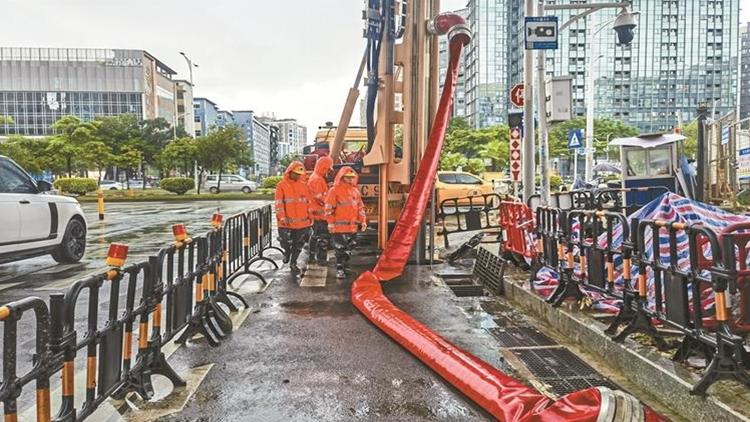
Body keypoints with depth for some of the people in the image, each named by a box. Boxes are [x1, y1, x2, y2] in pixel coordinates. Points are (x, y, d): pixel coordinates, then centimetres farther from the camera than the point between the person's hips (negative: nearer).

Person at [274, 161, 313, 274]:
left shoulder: (304, 185, 8)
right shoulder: (282, 185, -4)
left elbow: (309, 202, 14)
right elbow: (279, 203, -8)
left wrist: (310, 217, 12)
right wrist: (282, 217, -16)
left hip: (303, 221, 4)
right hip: (287, 222, -3)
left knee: (298, 245, 9)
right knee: (286, 243, 0)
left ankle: (293, 263, 25)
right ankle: (287, 251, 34)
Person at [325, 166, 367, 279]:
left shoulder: (355, 191, 11)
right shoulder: (334, 190, -7)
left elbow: (360, 207, 15)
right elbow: (329, 207, -9)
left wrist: (363, 221, 9)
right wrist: (330, 222, -13)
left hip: (352, 226, 6)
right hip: (339, 226, -6)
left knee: (349, 249, 14)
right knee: (340, 249, -2)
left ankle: (344, 266, 29)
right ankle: (339, 269, 9)